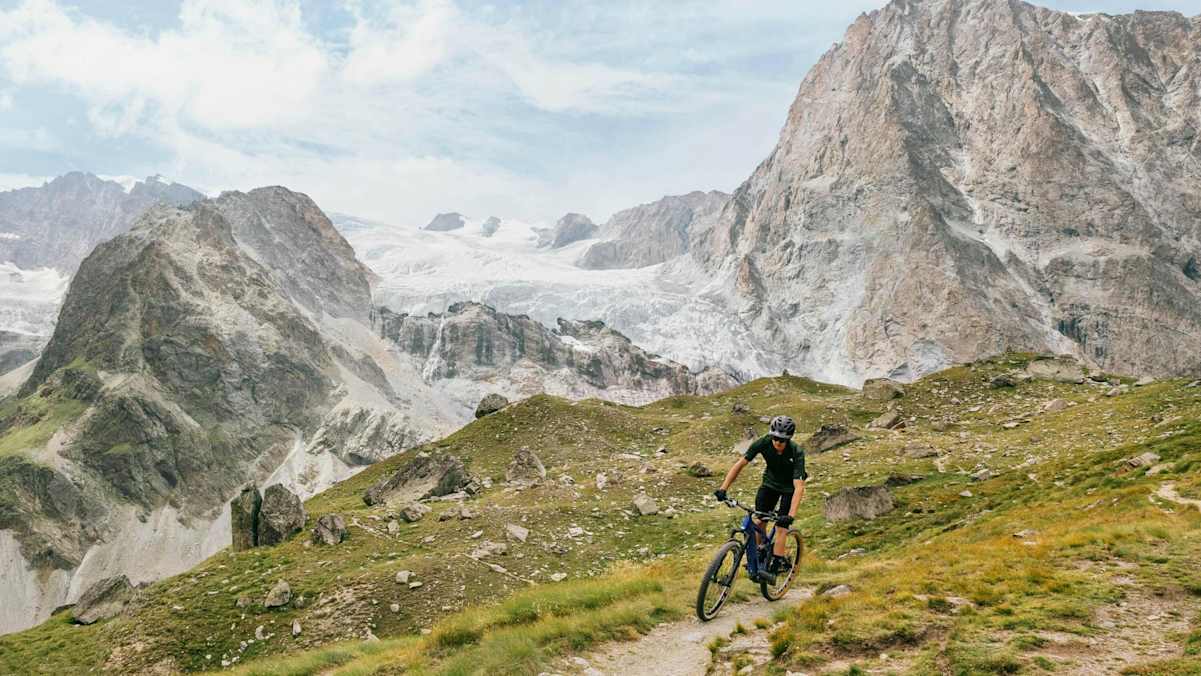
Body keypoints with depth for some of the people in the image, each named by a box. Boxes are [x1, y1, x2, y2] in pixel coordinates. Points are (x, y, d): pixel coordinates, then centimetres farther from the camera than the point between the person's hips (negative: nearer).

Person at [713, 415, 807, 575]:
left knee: (781, 525, -11)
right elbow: (740, 464, -21)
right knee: (759, 520, -6)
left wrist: (791, 515, -50)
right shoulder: (764, 443, -27)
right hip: (770, 482, 3)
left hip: (789, 487, -3)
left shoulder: (797, 453, -35)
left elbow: (799, 487, -40)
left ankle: (777, 561, -1)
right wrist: (723, 488, -28)